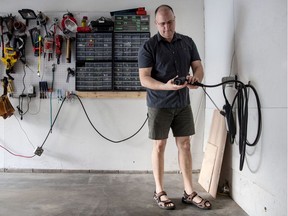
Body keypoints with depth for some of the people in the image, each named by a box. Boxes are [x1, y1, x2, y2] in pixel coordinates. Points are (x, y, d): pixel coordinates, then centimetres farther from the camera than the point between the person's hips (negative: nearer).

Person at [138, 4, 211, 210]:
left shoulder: (188, 42, 6)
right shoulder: (148, 46, -7)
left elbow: (199, 68, 6)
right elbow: (144, 78, -12)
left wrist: (195, 78, -19)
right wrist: (166, 86, -29)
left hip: (183, 103, 4)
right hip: (159, 105, -4)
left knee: (185, 145, 7)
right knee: (160, 146, 4)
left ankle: (189, 192, 18)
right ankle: (159, 192, 18)